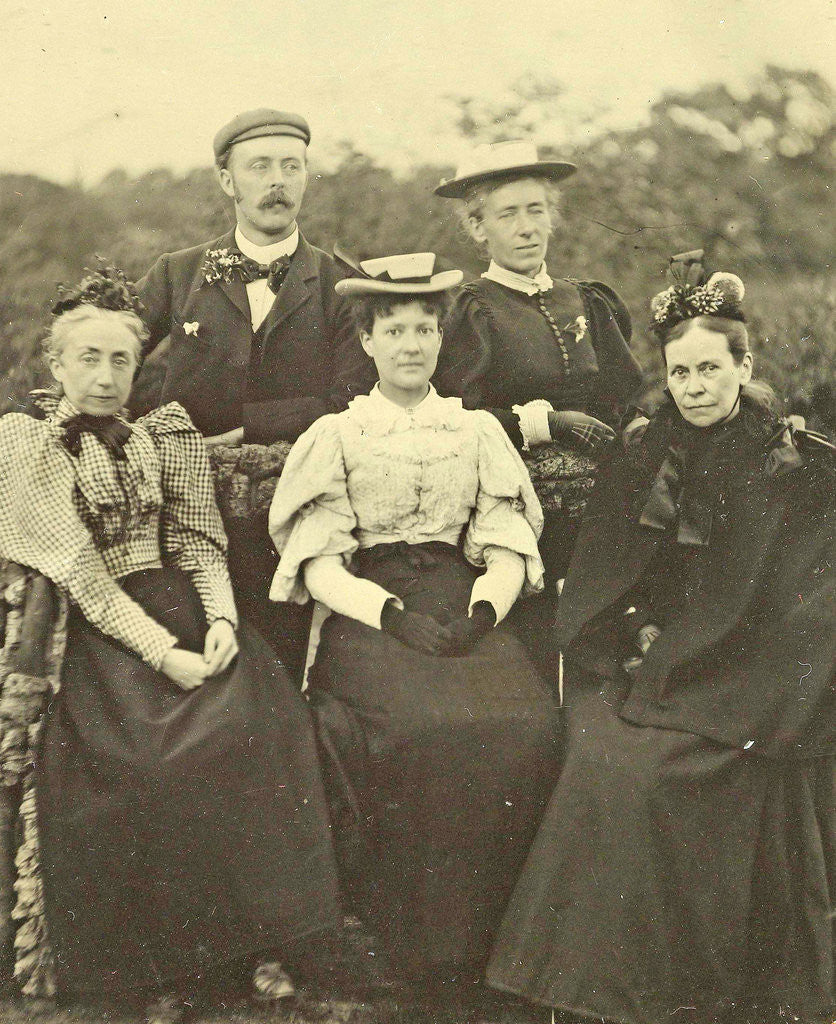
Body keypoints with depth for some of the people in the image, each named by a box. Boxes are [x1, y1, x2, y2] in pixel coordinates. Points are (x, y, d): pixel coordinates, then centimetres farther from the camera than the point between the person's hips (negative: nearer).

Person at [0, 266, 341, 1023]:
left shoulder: (163, 434, 13)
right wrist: (164, 654, -17)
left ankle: (259, 938, -7)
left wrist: (221, 619, -11)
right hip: (95, 632, -3)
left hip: (179, 607, 3)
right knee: (145, 758, -26)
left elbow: (199, 539, 8)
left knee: (259, 720, -22)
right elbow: (80, 575, -9)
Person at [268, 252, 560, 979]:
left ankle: (479, 931, -10)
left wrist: (481, 613, -11)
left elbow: (509, 551, 10)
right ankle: (411, 937, -13)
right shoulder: (335, 436, 10)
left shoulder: (478, 431, 17)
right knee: (419, 726, -31)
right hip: (365, 615, -2)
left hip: (466, 612, 2)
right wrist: (393, 616, -17)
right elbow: (318, 565, 0)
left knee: (526, 723, -26)